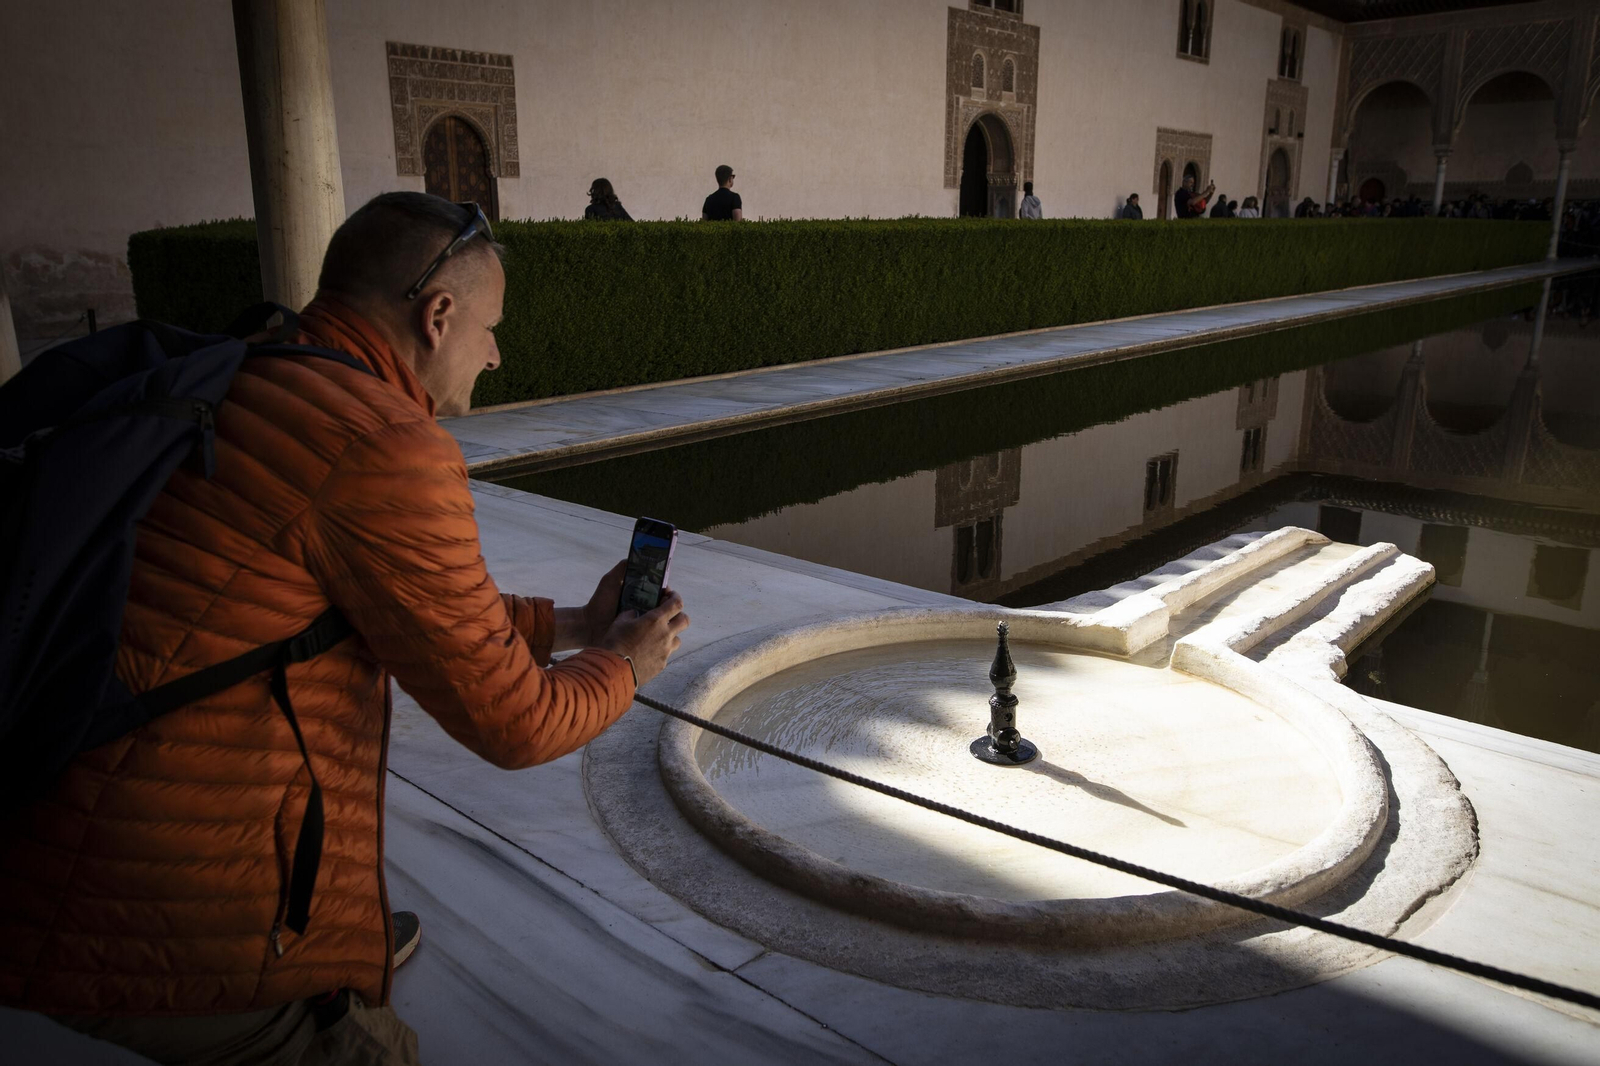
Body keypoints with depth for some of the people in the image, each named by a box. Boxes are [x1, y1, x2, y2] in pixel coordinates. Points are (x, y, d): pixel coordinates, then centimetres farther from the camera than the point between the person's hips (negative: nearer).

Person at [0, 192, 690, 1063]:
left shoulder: (244, 391, 9)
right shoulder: (387, 446, -21)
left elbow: (421, 615, 19)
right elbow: (513, 723, -14)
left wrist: (569, 624, 22)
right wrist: (622, 667, 6)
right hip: (165, 919, -9)